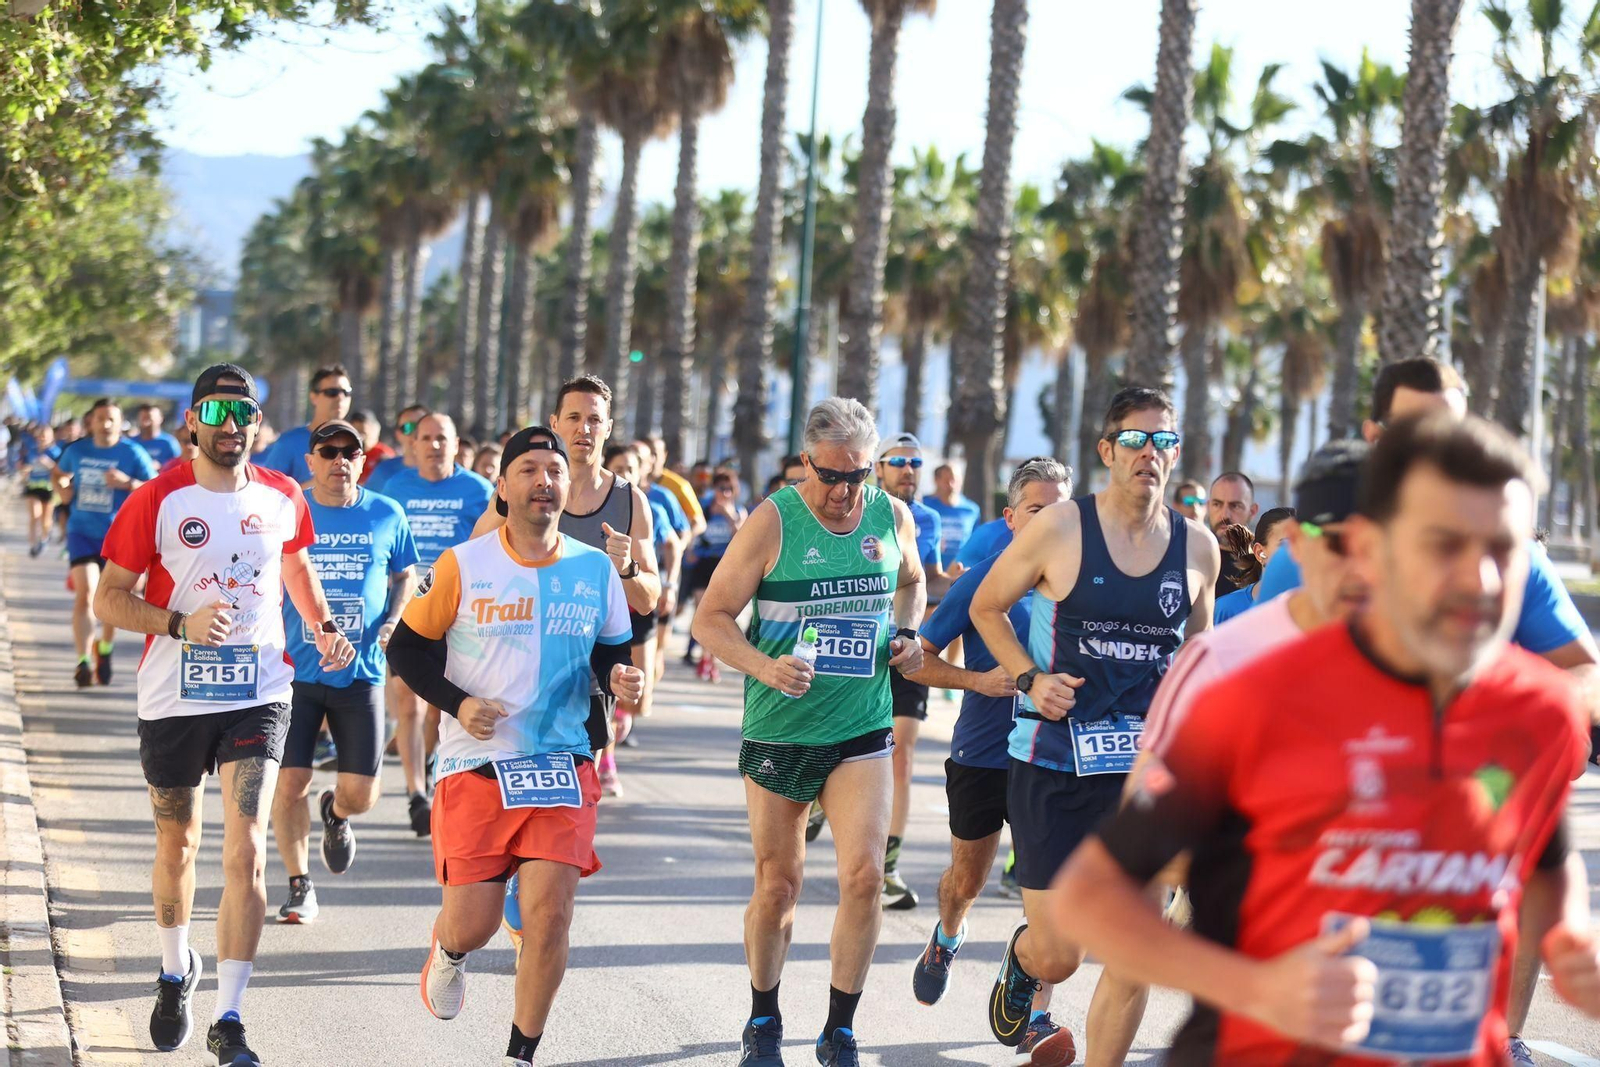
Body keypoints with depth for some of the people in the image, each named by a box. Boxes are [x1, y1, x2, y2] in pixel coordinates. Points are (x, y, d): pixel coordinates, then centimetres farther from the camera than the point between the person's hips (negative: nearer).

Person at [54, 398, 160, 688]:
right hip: (82, 531, 1)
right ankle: (83, 661, -19)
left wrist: (127, 482, -22)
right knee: (85, 593, -16)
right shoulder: (76, 451, 3)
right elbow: (59, 473, 22)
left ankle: (105, 649, 37)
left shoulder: (133, 454, -5)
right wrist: (63, 487, 0)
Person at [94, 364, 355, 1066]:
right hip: (173, 698, 0)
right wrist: (182, 623, -21)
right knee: (177, 845, 16)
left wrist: (324, 627, 7)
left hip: (258, 696, 1)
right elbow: (109, 599, -5)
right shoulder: (158, 501, -7)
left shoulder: (282, 499, 3)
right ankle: (176, 974, 43)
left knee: (245, 852, -12)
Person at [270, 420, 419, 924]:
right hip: (295, 670, -1)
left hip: (361, 672, 1)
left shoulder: (387, 516, 2)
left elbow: (406, 575, 16)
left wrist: (394, 622, -2)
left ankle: (335, 814, 37)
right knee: (289, 783, -5)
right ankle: (300, 886, 15)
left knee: (360, 794, -1)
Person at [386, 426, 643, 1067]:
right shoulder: (463, 566, -4)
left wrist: (620, 678, -7)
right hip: (475, 764, -2)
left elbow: (613, 650, 16)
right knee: (473, 926, 1)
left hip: (562, 764, 2)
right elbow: (407, 648, 3)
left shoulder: (596, 569, 4)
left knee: (550, 917, -9)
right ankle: (447, 952, 40)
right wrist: (457, 703, -12)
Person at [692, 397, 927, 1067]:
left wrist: (907, 634, 3)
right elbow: (711, 617, -8)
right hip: (779, 730, -2)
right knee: (778, 884, 8)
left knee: (864, 874, -11)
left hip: (862, 731, 2)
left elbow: (911, 584, 23)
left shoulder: (892, 516, 1)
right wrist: (762, 667, -24)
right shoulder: (774, 521, -10)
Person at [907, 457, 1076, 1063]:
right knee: (967, 879, 17)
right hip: (981, 757, -1)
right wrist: (978, 680, -19)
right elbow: (920, 658, -4)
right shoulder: (982, 582, -8)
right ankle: (947, 939, 51)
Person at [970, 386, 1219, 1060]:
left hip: (1146, 771, 3)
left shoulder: (1197, 547, 4)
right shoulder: (1059, 530, -6)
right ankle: (1020, 962, 40)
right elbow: (986, 608, 7)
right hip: (1054, 765, -3)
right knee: (1056, 957, 2)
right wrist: (1030, 678, -7)